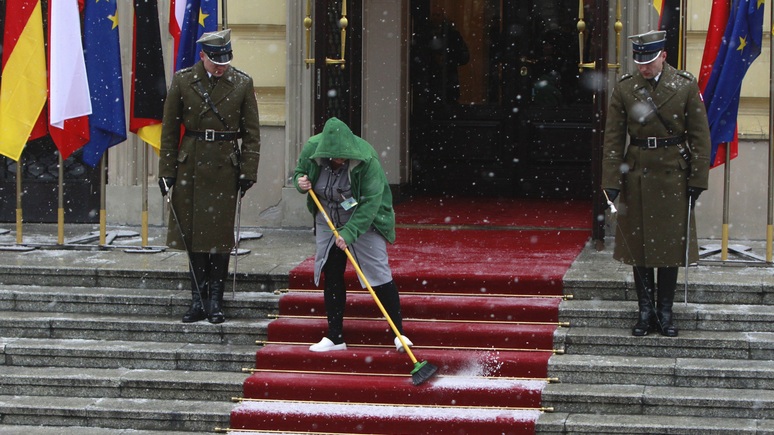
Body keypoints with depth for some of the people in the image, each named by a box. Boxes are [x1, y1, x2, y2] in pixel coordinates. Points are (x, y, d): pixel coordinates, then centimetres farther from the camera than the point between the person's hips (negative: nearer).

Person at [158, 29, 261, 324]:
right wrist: (166, 171, 0)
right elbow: (169, 130, 3)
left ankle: (215, 302, 6)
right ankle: (198, 300, 11)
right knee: (193, 233, 4)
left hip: (225, 167, -1)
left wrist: (248, 172, -3)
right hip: (191, 165, 1)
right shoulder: (183, 81, -1)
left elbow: (252, 133, 3)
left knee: (220, 235, 0)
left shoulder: (242, 84, 0)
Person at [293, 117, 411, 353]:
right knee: (331, 276, 4)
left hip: (365, 221, -4)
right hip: (328, 222, 4)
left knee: (379, 275, -8)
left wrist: (350, 232, -32)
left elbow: (370, 203, -27)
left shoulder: (367, 160, -27)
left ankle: (399, 333, -2)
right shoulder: (312, 149, -15)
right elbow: (299, 172, 7)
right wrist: (301, 182, -17)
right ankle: (335, 337, 12)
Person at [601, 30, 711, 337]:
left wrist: (697, 180, -5)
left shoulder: (686, 86, -3)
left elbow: (700, 137, -1)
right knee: (638, 244, 4)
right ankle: (646, 312, 13)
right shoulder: (624, 89, 0)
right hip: (637, 174, 1)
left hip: (673, 175, -1)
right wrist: (611, 182, -6)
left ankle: (665, 313, 13)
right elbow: (613, 139, 0)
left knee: (671, 244, 4)